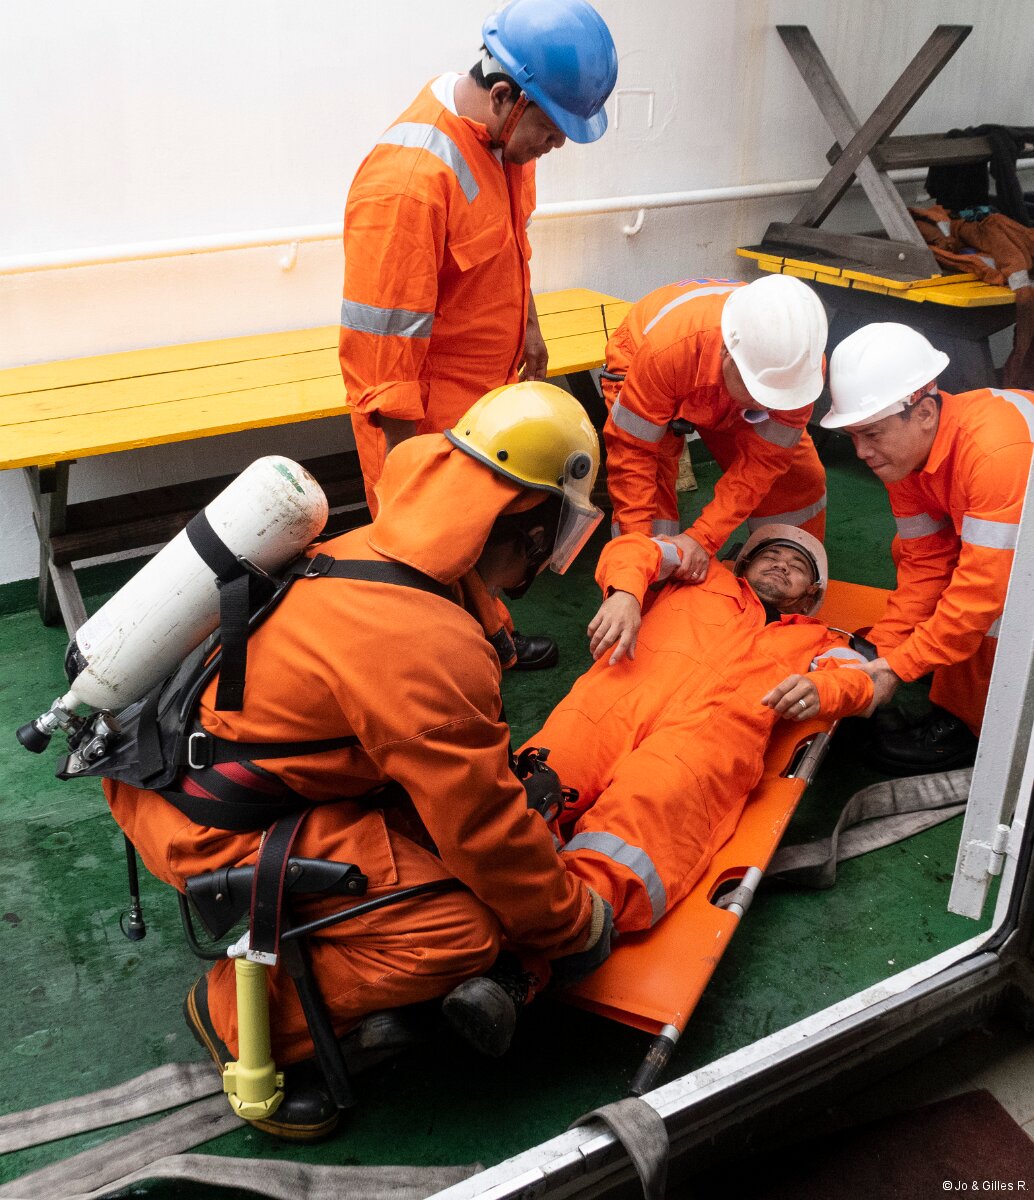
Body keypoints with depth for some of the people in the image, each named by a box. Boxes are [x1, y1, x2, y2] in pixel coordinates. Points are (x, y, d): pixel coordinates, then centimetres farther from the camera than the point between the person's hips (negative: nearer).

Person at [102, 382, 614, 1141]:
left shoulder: (376, 549, -2)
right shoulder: (427, 649, -30)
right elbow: (485, 833, -19)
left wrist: (507, 771, 16)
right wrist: (573, 929, -3)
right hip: (211, 832, -9)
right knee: (466, 928, -14)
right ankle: (247, 1012, 3)